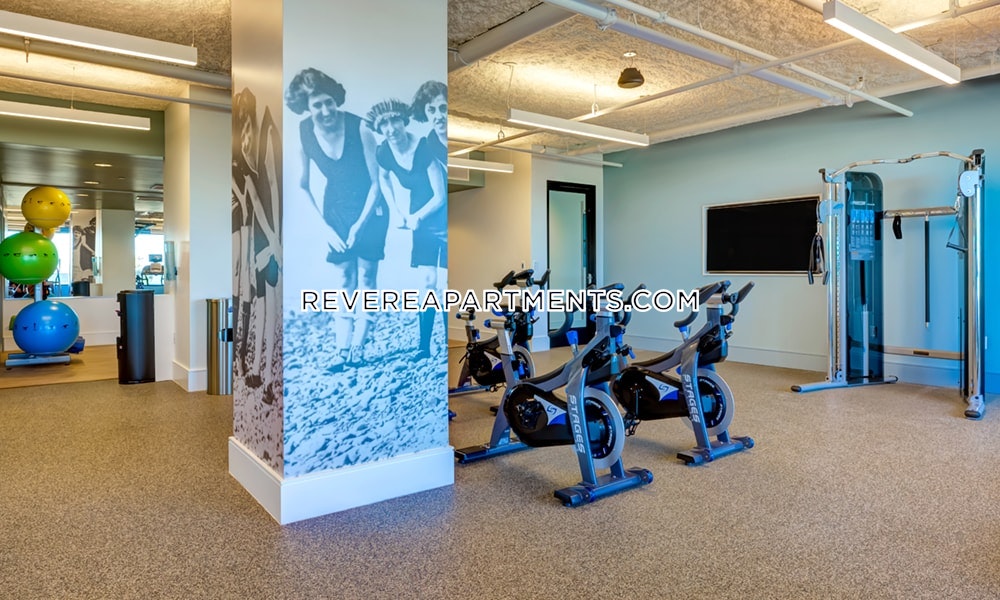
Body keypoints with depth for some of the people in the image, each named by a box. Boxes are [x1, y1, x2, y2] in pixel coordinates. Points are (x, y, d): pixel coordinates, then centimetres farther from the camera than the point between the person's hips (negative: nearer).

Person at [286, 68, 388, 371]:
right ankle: (341, 349, 2)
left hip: (369, 208, -2)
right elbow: (303, 186, -4)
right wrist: (324, 226, -9)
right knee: (342, 280, 0)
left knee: (366, 277, -2)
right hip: (336, 208, 3)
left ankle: (358, 348, 3)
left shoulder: (359, 128, -22)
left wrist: (361, 223, -17)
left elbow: (376, 182, -14)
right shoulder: (304, 133, -14)